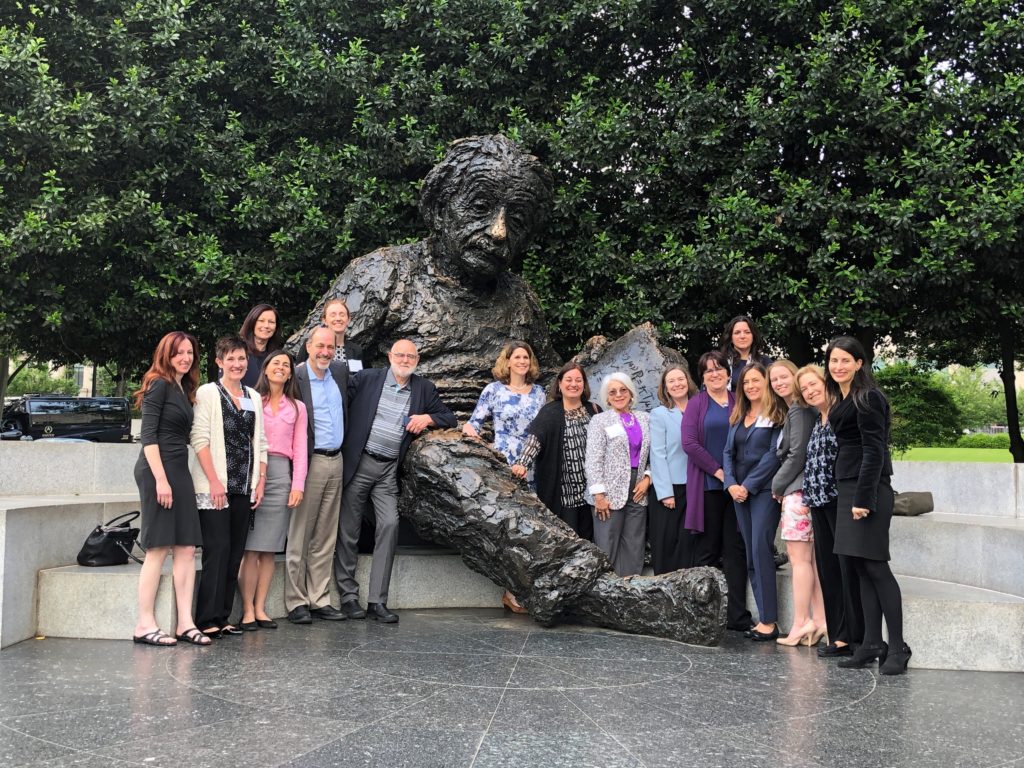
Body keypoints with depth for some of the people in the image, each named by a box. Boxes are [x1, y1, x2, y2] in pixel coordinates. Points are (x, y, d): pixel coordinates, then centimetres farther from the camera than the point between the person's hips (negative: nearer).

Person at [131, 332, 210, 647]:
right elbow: (148, 435, -13)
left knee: (187, 548, 3)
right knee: (159, 548, -6)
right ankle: (145, 625, 0)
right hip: (158, 470, -8)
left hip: (179, 471, 8)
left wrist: (175, 478, 11)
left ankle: (185, 623, 4)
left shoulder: (184, 389, 18)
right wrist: (160, 479, -19)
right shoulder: (159, 384, -6)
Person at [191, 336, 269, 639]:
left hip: (244, 488, 5)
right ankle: (207, 619, -3)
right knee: (218, 549, -10)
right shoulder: (207, 393, -1)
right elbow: (200, 439, -8)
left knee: (235, 552, 6)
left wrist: (261, 481, 7)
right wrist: (214, 481, -14)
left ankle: (223, 616, 13)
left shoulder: (254, 397, 15)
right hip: (214, 486, -5)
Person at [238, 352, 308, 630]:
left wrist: (298, 484, 1)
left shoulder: (297, 408, 16)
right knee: (251, 547, -6)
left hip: (281, 474, 2)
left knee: (269, 548, 3)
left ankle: (260, 608, 7)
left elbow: (299, 449, 11)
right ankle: (248, 610, -3)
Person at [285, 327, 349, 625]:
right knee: (299, 535, 1)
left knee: (325, 536, 10)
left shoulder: (341, 371, 8)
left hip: (336, 461, 6)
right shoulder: (295, 378, -10)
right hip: (311, 462, -6)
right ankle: (296, 602, 9)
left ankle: (319, 599, 17)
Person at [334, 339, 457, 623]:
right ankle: (348, 596, 14)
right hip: (359, 463, -2)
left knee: (390, 525, -10)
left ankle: (377, 601, -3)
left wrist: (429, 418, -6)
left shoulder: (424, 389, 10)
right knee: (348, 530, 2)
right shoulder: (366, 378, 2)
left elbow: (450, 418, 14)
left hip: (389, 470, 2)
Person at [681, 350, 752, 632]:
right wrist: (718, 471, -12)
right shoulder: (696, 404, 3)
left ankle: (738, 616, 5)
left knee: (736, 549, 2)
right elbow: (689, 443, -8)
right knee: (707, 549, 3)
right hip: (707, 486, -2)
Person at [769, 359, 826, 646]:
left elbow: (797, 455, -15)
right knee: (809, 558, 7)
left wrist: (777, 486, -5)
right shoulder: (792, 410, 19)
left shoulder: (799, 411, -11)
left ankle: (801, 623, -4)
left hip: (798, 491, -10)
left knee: (799, 557, -7)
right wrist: (781, 486, 13)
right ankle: (819, 620, 9)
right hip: (801, 491, 10)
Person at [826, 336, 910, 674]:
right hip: (848, 487, 9)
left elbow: (874, 450, -17)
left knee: (874, 565, -7)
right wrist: (852, 495, 13)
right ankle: (872, 644, 13)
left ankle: (897, 647, 0)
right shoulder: (842, 399, 16)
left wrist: (863, 498, -21)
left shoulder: (867, 398, -11)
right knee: (859, 567, 8)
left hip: (869, 489, -9)